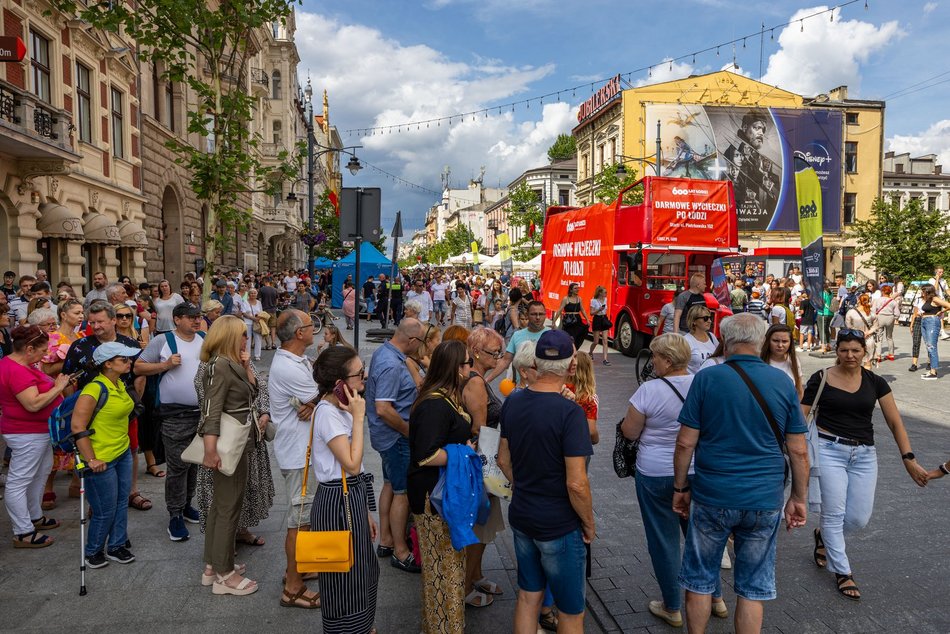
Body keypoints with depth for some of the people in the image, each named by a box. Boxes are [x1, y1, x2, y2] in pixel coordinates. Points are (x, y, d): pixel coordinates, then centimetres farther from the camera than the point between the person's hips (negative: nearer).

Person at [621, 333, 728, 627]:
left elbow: (629, 432, -10)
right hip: (698, 472, 5)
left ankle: (672, 609, 22)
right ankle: (716, 598, 34)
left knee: (664, 540, 10)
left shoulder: (649, 390, -18)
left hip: (656, 474, -4)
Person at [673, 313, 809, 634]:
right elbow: (799, 450, 2)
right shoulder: (783, 382, -1)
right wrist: (798, 498, 12)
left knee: (699, 581, 16)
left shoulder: (706, 378, -9)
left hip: (712, 497, -2)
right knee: (754, 588, 15)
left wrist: (680, 487, 3)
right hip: (765, 501, 2)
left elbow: (686, 442, -9)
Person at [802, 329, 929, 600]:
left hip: (864, 455, 4)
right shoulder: (821, 379, -4)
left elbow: (895, 423, 4)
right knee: (834, 514, -2)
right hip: (829, 449, -3)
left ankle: (824, 537, 35)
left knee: (859, 519, 4)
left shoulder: (875, 382, 5)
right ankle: (842, 572, 16)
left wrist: (909, 459, -5)